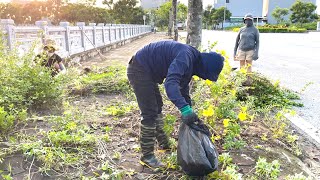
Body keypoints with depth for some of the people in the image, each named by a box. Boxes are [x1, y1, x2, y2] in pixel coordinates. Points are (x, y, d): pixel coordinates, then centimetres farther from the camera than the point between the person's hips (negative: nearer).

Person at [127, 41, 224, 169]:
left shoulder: (191, 63, 6)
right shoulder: (186, 57, -25)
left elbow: (183, 88, 18)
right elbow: (170, 82, -40)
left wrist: (189, 111, 20)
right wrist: (185, 108, -47)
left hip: (148, 71, 11)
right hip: (139, 70, -10)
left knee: (157, 107, 19)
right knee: (150, 113, -9)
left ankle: (164, 144, 35)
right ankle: (147, 156, 3)